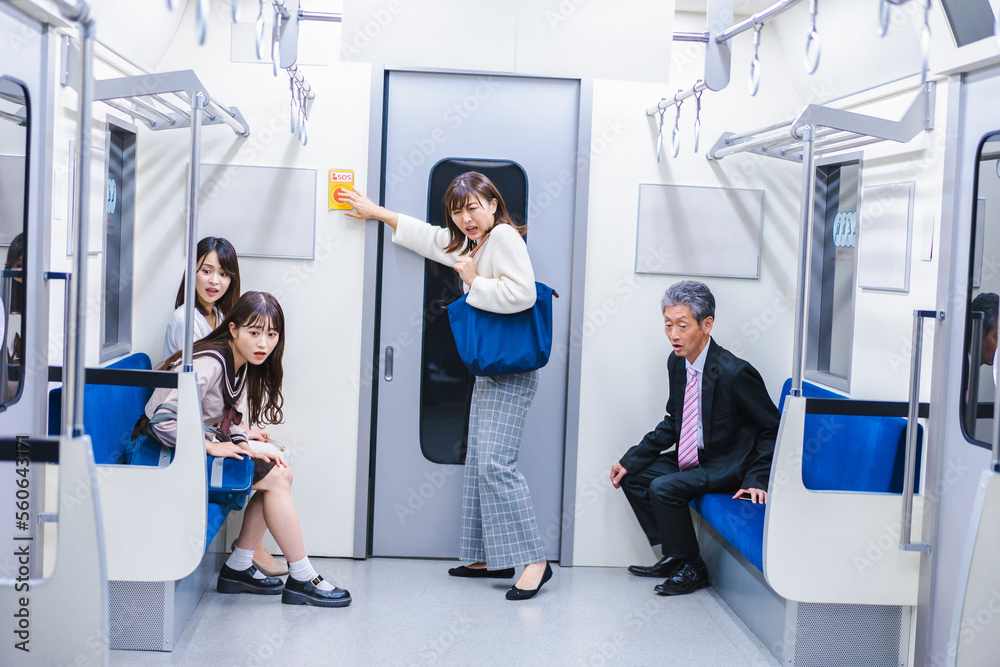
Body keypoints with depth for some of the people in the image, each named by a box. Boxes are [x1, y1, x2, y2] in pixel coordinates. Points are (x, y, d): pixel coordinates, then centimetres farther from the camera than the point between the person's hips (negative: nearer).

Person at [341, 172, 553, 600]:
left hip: (511, 372, -11)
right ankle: (493, 558, 14)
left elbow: (522, 293, -25)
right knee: (478, 462, 9)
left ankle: (533, 560, -16)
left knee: (496, 462, -17)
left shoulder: (504, 235, -11)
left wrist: (474, 282, -13)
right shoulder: (470, 244, 19)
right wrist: (376, 212, 39)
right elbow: (426, 236, 35)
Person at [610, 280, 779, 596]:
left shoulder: (734, 372, -24)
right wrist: (630, 461, 5)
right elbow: (672, 423, 12)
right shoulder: (677, 362, 0)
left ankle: (692, 569, -6)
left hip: (728, 466, -9)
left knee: (664, 488, -25)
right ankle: (673, 557, 12)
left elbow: (774, 429, -15)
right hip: (692, 458, 9)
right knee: (632, 475, 5)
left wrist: (756, 480, -23)